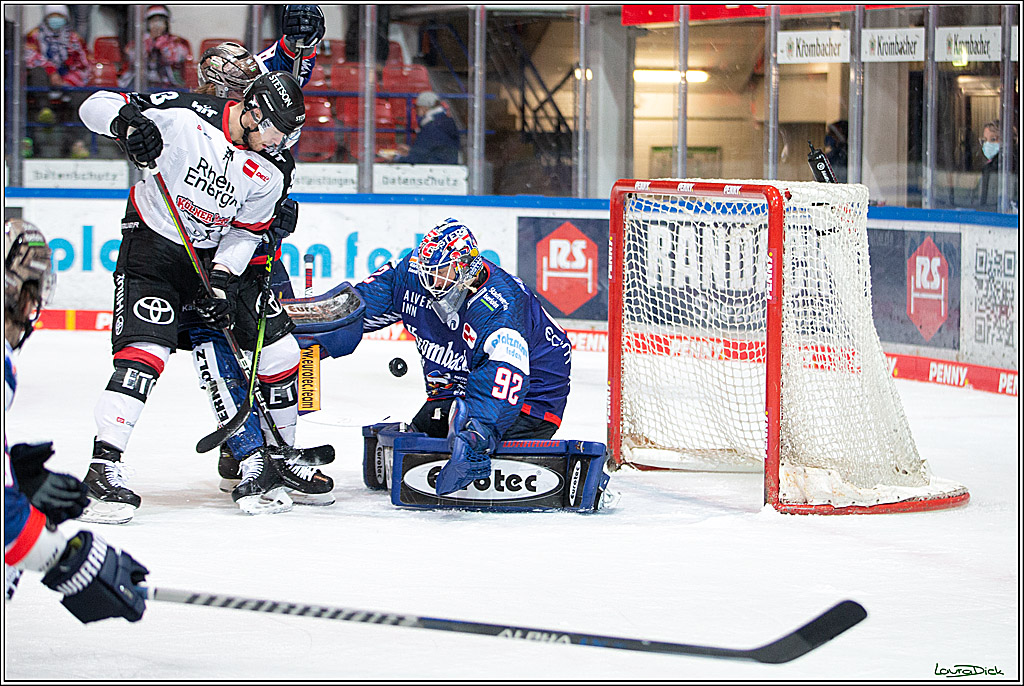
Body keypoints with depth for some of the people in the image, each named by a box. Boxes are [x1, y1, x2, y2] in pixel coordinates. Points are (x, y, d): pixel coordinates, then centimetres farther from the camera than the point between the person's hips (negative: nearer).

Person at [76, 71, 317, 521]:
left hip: (216, 256, 5)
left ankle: (272, 456, 15)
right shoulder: (182, 115, -19)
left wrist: (221, 277, -18)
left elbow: (246, 232, -1)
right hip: (152, 244, -5)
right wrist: (126, 123, -38)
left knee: (280, 352, -1)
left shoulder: (271, 172, -7)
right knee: (145, 352, -24)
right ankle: (103, 467, -24)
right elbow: (97, 106, -16)